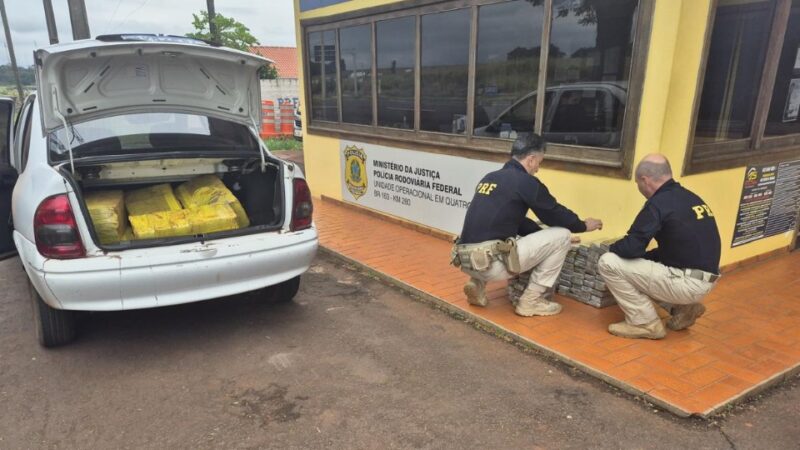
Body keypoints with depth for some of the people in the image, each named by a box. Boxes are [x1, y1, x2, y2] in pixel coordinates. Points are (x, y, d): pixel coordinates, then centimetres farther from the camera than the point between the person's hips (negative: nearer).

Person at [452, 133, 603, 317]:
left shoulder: (490, 178, 19)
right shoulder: (526, 181, -3)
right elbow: (555, 214, 8)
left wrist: (541, 234, 36)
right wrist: (583, 225, 27)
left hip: (466, 260, 8)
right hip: (489, 263, -8)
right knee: (562, 235, 4)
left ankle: (478, 284, 17)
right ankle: (531, 301, 10)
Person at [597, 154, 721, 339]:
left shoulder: (659, 202, -16)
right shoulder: (690, 197, 12)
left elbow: (631, 248, -17)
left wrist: (613, 248, 5)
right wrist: (644, 256, 23)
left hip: (687, 282, -9)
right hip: (704, 280, 9)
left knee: (608, 263, -9)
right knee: (638, 263, 27)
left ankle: (645, 323, 0)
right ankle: (683, 308, 17)